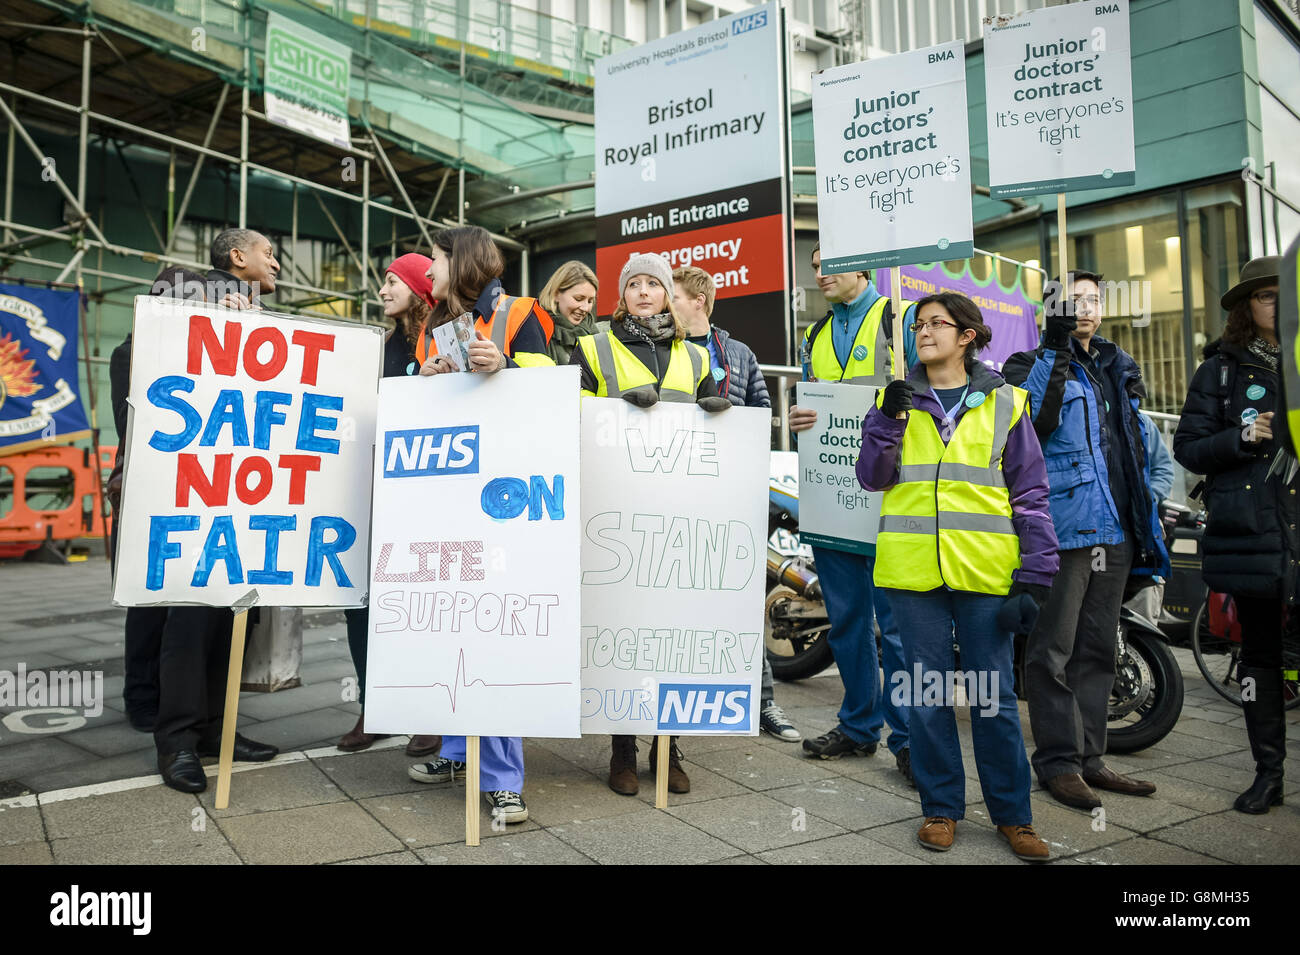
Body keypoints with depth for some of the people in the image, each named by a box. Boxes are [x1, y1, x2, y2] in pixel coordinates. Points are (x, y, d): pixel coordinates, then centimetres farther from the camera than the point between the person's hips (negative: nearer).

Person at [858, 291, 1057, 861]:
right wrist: (886, 422, -11)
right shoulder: (898, 401, 10)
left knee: (994, 697, 6)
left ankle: (1012, 814, 22)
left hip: (986, 574, -1)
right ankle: (941, 808, 23)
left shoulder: (1003, 403, 6)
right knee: (926, 695, 9)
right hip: (914, 573, 1)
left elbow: (1030, 494, 5)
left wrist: (1035, 575, -1)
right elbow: (872, 478, 4)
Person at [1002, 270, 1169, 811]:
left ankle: (1089, 757, 22)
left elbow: (1139, 443, 25)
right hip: (1065, 527, -7)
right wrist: (1051, 391, -28)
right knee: (1054, 649, -4)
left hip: (1115, 529, 8)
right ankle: (1058, 762, 5)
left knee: (1097, 648, 13)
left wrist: (1148, 509, 19)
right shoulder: (1036, 367, -2)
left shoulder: (1117, 365, 19)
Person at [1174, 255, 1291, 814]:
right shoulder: (1222, 370, 7)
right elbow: (1188, 448, 3)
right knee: (1260, 650, 8)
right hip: (1251, 530, -1)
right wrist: (1239, 437, -14)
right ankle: (1267, 772, 18)